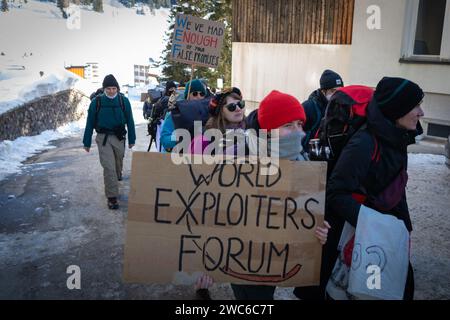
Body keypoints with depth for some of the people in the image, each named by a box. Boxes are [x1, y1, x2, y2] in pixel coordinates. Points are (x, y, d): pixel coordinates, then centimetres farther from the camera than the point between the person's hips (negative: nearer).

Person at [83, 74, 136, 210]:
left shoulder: (124, 101, -4)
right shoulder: (97, 102, -6)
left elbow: (130, 121, 3)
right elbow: (90, 123, 0)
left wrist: (131, 140, 4)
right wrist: (87, 142, 2)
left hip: (119, 138, 2)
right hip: (103, 138, -2)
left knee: (118, 164, 18)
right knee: (109, 167, -9)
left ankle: (117, 178, 50)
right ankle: (112, 197, -3)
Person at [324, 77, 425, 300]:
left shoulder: (397, 140, 2)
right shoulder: (364, 144, -24)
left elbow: (396, 190, 11)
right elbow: (337, 193, -26)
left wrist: (404, 227, 8)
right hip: (351, 234, -8)